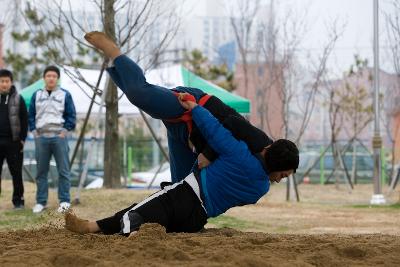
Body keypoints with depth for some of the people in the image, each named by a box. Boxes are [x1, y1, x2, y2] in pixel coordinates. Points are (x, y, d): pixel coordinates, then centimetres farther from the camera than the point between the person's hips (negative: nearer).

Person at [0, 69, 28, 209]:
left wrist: (22, 139, -4)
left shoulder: (18, 99, 1)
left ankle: (18, 200, 10)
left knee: (16, 173, 3)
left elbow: (24, 120, 2)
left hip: (13, 142, -2)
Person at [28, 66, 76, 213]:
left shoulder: (65, 95, 4)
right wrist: (34, 131, 3)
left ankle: (64, 201, 1)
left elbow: (71, 116, 4)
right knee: (41, 171, 5)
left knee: (63, 170, -4)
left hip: (59, 137, -2)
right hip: (41, 137, 2)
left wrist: (65, 131, -6)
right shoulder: (37, 95, 11)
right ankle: (41, 201, 10)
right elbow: (31, 115, 14)